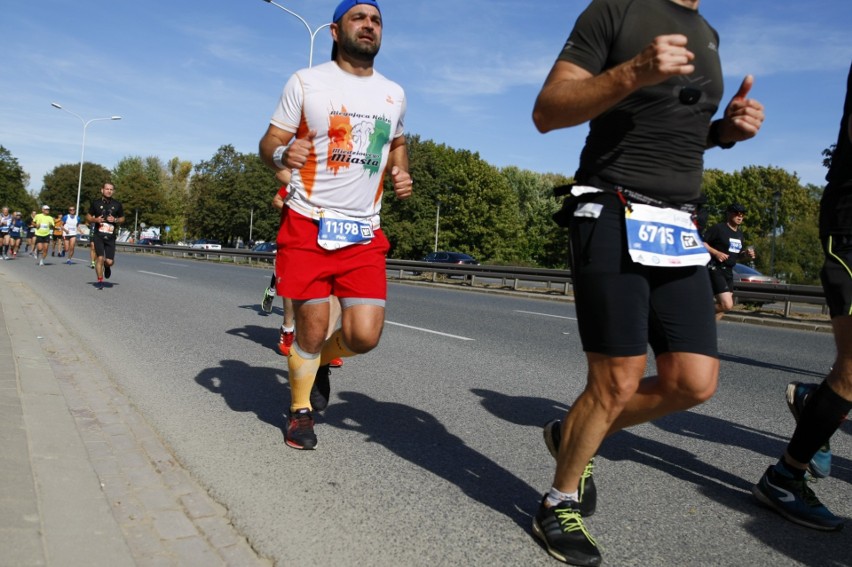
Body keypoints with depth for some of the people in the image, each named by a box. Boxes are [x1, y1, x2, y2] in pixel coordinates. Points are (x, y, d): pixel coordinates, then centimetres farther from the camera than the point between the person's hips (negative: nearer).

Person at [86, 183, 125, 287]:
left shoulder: (117, 205, 6)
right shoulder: (96, 203, 4)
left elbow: (122, 218, 15)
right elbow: (88, 217, 11)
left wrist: (115, 220, -6)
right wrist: (95, 219, -10)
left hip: (111, 237, 1)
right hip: (98, 235, -1)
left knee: (109, 261, -4)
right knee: (100, 258, -12)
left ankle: (107, 267, 34)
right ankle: (100, 281, 3)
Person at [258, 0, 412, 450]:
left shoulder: (394, 94, 12)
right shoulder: (306, 82, 1)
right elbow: (269, 143, 2)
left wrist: (401, 173, 8)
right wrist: (282, 153, -22)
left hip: (364, 234, 3)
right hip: (308, 227, -3)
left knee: (364, 336, -6)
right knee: (312, 329, 1)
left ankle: (321, 359, 30)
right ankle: (300, 410, 27)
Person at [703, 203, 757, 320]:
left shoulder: (740, 234, 17)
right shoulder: (718, 228, -8)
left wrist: (746, 254, 5)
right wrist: (716, 252, -22)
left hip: (728, 272, 9)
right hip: (715, 269, -9)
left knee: (726, 306, 9)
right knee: (727, 305, -19)